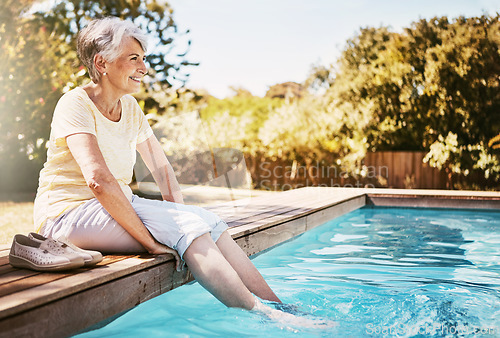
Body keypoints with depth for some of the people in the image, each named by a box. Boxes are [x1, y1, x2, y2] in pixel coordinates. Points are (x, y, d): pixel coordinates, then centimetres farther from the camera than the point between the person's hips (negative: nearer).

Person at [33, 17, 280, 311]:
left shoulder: (130, 107, 8)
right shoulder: (75, 104, -15)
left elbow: (162, 169, 11)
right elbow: (98, 179, -29)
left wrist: (182, 219, -4)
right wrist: (150, 241, -30)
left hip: (118, 206, 7)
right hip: (69, 213, -7)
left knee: (208, 221, -15)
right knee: (189, 224, -26)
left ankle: (279, 307, -14)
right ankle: (259, 314, -24)